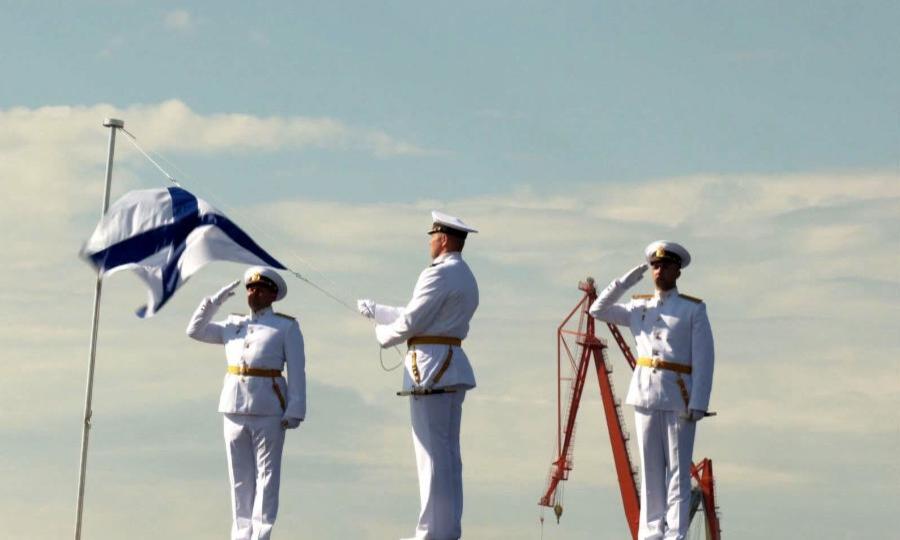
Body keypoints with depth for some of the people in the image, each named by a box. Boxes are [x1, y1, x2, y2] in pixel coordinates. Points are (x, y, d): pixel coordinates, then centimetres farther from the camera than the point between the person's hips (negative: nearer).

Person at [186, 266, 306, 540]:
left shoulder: (287, 327, 3)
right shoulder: (233, 325, 17)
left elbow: (297, 372, -3)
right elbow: (195, 330, 20)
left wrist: (294, 412, -11)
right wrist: (215, 301, 11)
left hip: (268, 410, -4)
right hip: (235, 408, 5)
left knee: (266, 474, -4)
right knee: (240, 476, 5)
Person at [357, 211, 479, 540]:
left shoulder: (439, 275, -14)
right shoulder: (466, 278, 18)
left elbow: (409, 323, -13)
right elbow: (418, 315, 25)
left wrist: (382, 334, 7)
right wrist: (374, 310, 32)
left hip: (431, 368, -10)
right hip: (454, 368, 10)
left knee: (432, 453, -7)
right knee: (449, 453, 11)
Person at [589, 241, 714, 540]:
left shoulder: (693, 310, 2)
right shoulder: (638, 308, 14)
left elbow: (704, 360, -3)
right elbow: (598, 310, 14)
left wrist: (698, 404, -13)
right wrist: (626, 281, 5)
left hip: (679, 398, -4)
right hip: (645, 394, 4)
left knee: (678, 469, -4)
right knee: (650, 467, 4)